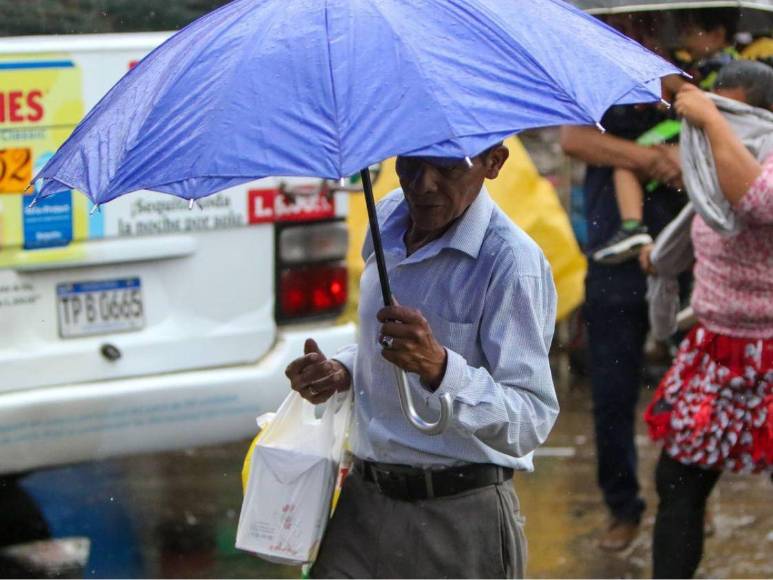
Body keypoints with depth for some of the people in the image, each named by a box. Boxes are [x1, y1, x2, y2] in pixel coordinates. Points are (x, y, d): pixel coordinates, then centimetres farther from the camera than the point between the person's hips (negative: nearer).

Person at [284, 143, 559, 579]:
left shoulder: (511, 263, -17)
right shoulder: (389, 218, 7)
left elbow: (534, 419, -24)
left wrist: (440, 368, -37)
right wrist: (342, 372, 5)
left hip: (459, 522, -6)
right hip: (363, 500, 6)